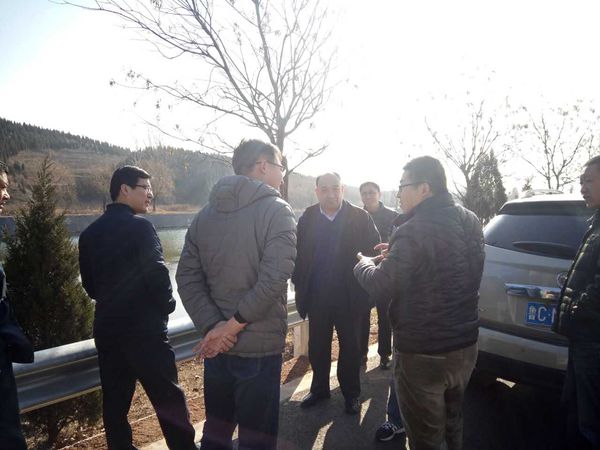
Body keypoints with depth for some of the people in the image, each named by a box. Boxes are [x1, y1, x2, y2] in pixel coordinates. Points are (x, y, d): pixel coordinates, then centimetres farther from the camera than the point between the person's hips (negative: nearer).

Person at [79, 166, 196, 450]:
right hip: (143, 327, -7)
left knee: (114, 400, 15)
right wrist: (166, 308, -3)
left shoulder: (90, 233, 9)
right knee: (168, 398, 3)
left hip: (106, 327, 7)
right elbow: (157, 273, -19)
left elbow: (89, 283, 14)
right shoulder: (139, 226, -13)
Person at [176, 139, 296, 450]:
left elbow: (187, 277, -1)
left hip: (215, 345, 6)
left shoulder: (206, 213, 5)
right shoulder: (276, 211, -11)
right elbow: (273, 280, -23)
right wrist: (234, 325, -15)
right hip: (259, 345, -5)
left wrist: (212, 326, -7)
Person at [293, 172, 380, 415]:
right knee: (317, 346, 15)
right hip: (316, 297, 2)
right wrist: (300, 284, -5)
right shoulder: (307, 219, -1)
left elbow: (374, 251, -8)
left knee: (349, 346, 14)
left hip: (349, 297, -2)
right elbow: (297, 254, 0)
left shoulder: (360, 217, -7)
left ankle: (351, 392, 31)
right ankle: (319, 388, 35)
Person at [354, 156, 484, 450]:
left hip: (422, 353, -8)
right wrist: (396, 256, 12)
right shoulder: (470, 221, 2)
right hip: (465, 345, 8)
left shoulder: (413, 232, -24)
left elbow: (381, 285, -19)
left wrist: (364, 263, 1)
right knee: (453, 425, 28)